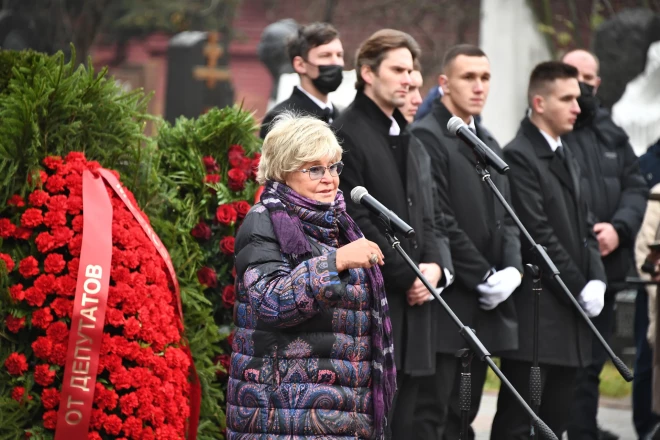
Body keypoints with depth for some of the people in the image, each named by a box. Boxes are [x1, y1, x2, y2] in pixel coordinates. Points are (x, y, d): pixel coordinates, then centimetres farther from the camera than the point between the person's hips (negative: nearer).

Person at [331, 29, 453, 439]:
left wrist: (436, 265, 0)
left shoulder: (402, 135, 19)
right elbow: (357, 221, -14)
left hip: (411, 300, 8)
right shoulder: (347, 134, -9)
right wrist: (408, 276, -11)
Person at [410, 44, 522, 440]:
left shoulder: (488, 143, 18)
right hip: (446, 303, -8)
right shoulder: (427, 137, -10)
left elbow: (506, 217, 17)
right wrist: (483, 277, -14)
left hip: (486, 304, 8)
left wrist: (512, 269, -1)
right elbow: (438, 222, -15)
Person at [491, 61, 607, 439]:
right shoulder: (519, 157, -10)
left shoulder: (567, 156, 18)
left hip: (571, 310, 8)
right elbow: (538, 235, -15)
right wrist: (579, 288, -11)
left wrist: (596, 281, 2)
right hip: (535, 314, -8)